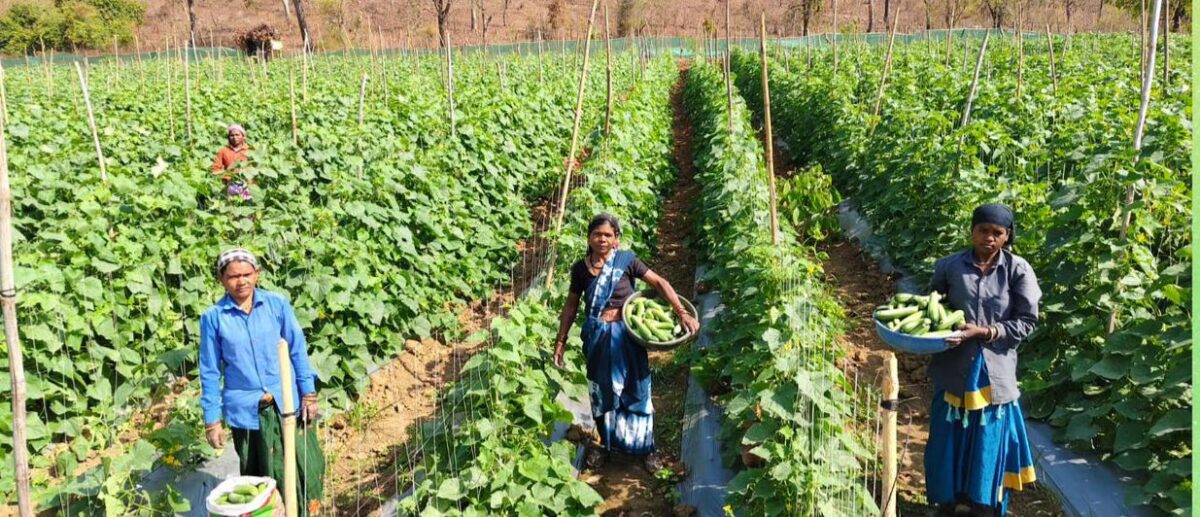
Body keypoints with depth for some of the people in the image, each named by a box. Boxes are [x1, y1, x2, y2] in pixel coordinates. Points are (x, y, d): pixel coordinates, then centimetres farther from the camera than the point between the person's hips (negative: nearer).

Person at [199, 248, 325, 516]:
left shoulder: (278, 304, -4)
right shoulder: (213, 317, -5)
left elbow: (298, 351, 3)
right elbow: (210, 372, 1)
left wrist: (309, 393, 1)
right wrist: (212, 419, 1)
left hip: (287, 403, 1)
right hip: (247, 410, 0)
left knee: (306, 467, 4)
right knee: (258, 476, 12)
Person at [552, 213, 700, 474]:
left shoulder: (626, 260, -8)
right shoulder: (580, 268, -1)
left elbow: (659, 283, -7)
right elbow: (571, 306, 9)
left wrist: (682, 313, -16)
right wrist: (560, 340, 7)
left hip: (625, 333, -2)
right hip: (597, 336, 2)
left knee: (636, 391, 5)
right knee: (601, 392, 13)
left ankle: (646, 448, 18)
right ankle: (605, 443, 32)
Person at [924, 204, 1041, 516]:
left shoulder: (1018, 270, -6)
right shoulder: (949, 266, -2)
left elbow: (1027, 322, -6)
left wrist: (985, 332, -16)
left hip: (994, 372, -1)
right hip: (954, 369, 1)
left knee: (989, 444, 9)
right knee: (948, 441, 10)